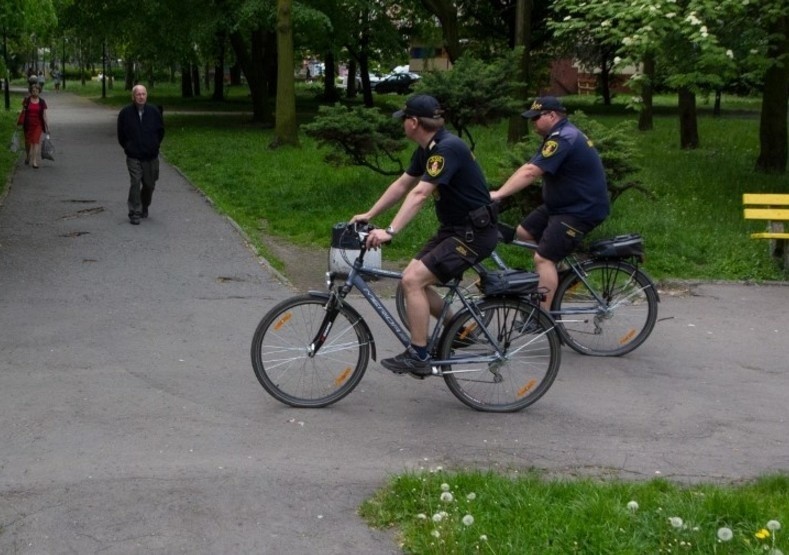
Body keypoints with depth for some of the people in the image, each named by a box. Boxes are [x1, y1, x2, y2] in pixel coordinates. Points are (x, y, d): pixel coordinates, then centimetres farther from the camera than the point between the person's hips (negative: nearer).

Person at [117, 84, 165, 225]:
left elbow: (161, 130, 13)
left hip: (151, 156, 2)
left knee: (149, 184, 9)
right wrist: (128, 147, 9)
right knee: (135, 183, -12)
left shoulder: (154, 111, 0)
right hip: (133, 157, -2)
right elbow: (121, 134, 9)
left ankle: (144, 207, 34)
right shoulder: (125, 113, -4)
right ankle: (134, 213, -6)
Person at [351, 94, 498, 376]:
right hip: (452, 228, 10)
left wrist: (390, 232, -35)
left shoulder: (447, 148, -23)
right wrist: (369, 215, 15)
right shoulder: (426, 149, 7)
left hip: (474, 233, -10)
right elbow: (402, 185, 16)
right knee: (413, 280, 7)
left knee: (413, 280, -17)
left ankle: (418, 356, -8)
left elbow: (419, 194, -31)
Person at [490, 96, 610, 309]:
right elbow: (527, 168, 8)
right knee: (522, 233, 14)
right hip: (561, 205, 11)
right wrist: (499, 192, -1)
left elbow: (530, 172, -29)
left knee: (543, 258, -16)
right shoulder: (557, 136, 13)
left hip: (581, 210, -11)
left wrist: (499, 194, -29)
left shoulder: (563, 139, -21)